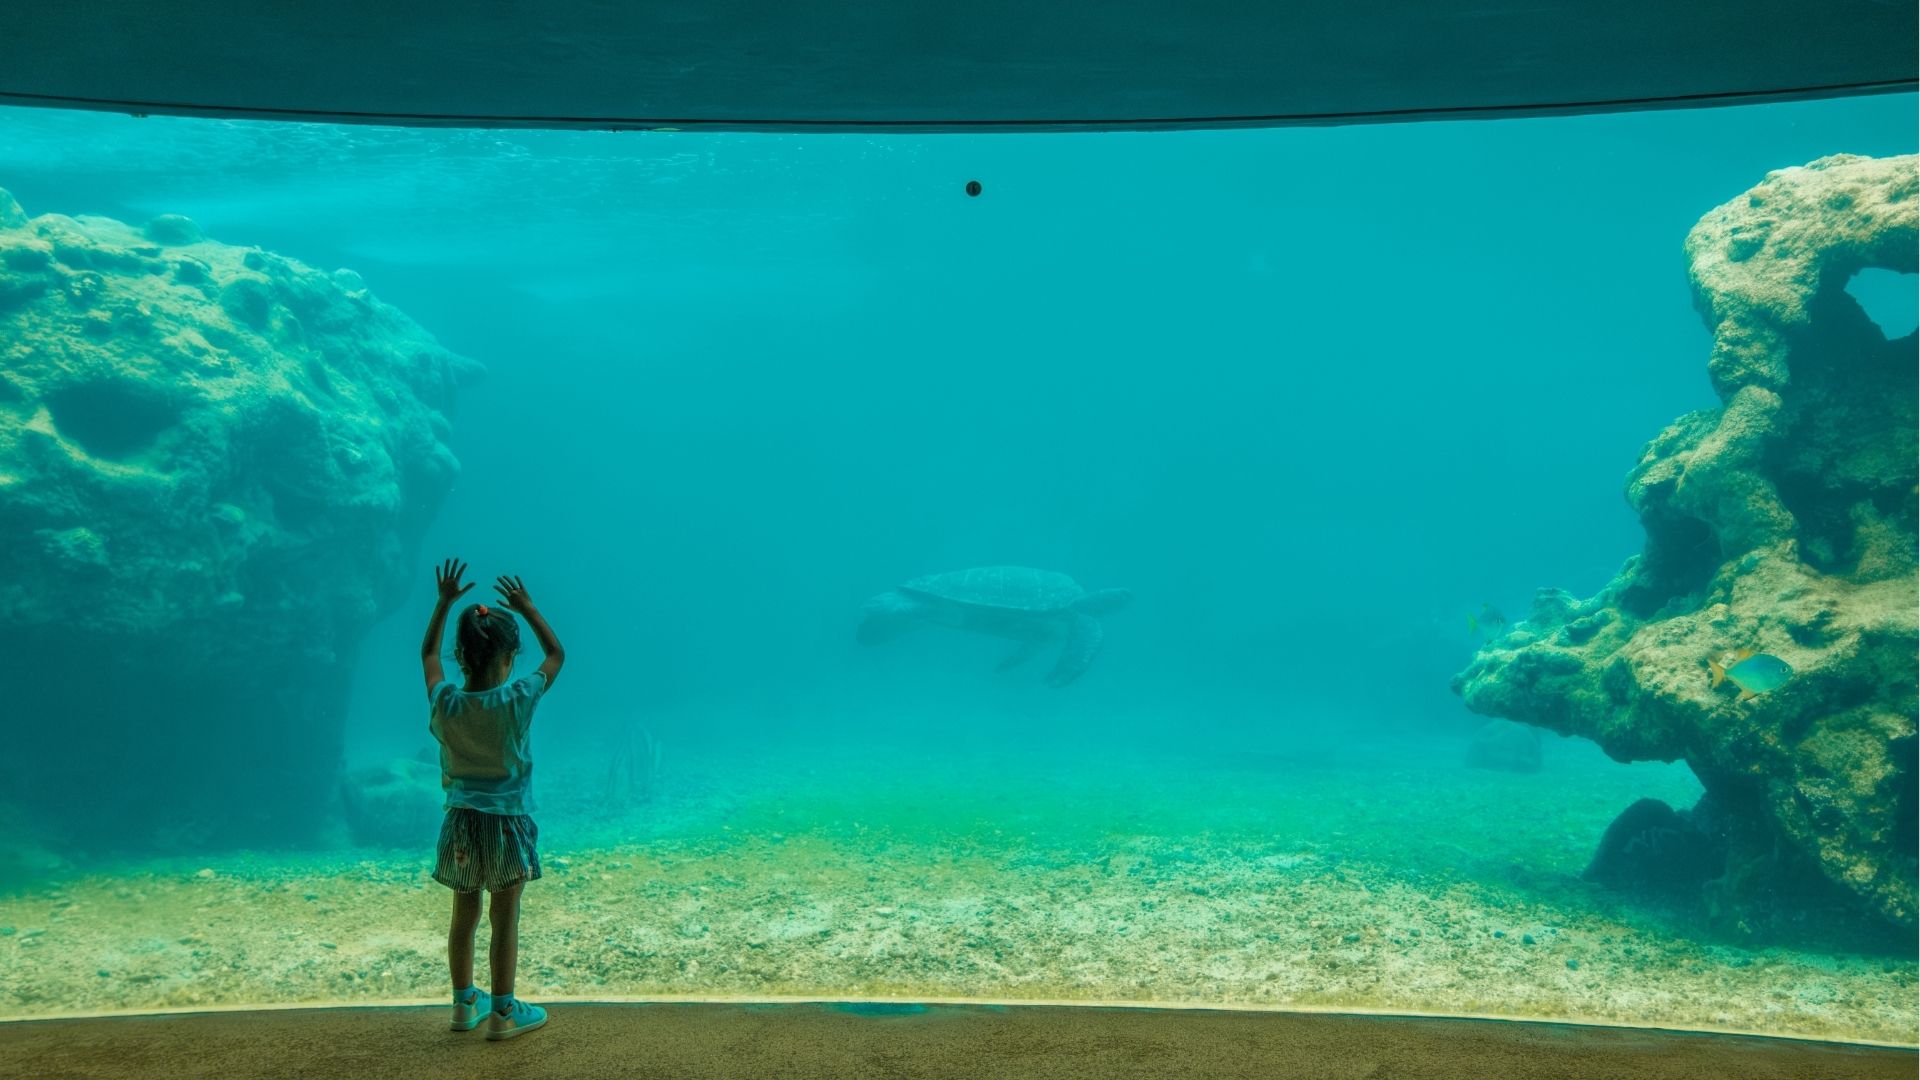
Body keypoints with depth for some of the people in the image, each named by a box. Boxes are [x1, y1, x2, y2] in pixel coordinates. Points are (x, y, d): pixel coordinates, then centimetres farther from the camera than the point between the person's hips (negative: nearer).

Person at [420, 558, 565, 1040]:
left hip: (460, 823, 4)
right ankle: (503, 1012, 14)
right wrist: (527, 608, 0)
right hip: (506, 824, -4)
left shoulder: (446, 702, -9)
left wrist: (445, 602, 13)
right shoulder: (517, 701, -18)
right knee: (505, 922, 5)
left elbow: (428, 653, 11)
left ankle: (466, 1004, 29)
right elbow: (556, 654, -2)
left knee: (464, 917, 16)